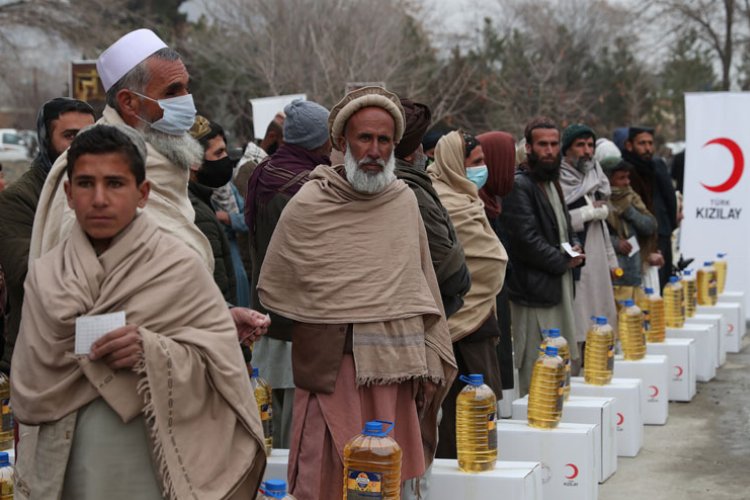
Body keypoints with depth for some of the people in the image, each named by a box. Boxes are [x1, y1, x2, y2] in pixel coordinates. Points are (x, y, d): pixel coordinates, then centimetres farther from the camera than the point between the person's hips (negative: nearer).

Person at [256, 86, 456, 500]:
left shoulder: (405, 200, 11)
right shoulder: (308, 205, -1)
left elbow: (425, 283, 16)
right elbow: (272, 291, 6)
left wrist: (430, 361, 13)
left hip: (398, 372, 4)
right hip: (334, 372, -4)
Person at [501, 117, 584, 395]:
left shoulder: (552, 183, 18)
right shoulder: (519, 186, -13)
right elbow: (528, 239, -19)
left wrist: (575, 249, 6)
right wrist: (563, 262, -7)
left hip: (559, 289, 10)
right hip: (534, 291, -10)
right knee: (535, 374, -6)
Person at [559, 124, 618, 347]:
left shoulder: (594, 175, 19)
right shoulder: (557, 180, -9)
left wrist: (611, 260, 24)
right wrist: (590, 212, -12)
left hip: (597, 263, 8)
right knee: (575, 332, -10)